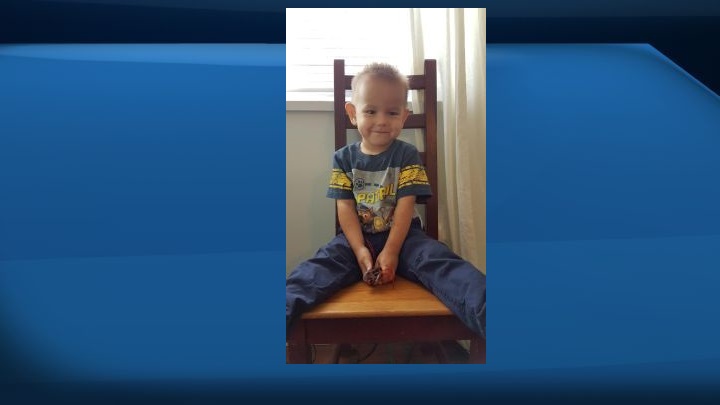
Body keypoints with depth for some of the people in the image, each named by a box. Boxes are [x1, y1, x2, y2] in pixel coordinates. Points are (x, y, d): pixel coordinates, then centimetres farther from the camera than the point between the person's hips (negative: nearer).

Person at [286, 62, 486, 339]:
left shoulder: (407, 155, -1)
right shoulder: (344, 158, 3)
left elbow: (406, 205, -9)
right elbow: (345, 207, -3)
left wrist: (391, 251, -19)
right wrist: (360, 249, -17)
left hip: (403, 236, -1)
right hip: (357, 238, 2)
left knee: (438, 260, -29)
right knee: (321, 265, -25)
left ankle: (485, 310, -49)